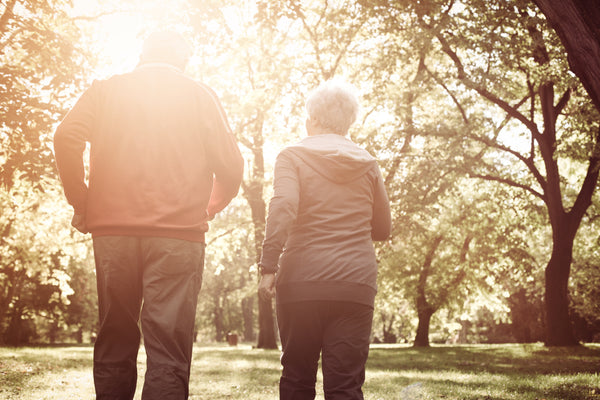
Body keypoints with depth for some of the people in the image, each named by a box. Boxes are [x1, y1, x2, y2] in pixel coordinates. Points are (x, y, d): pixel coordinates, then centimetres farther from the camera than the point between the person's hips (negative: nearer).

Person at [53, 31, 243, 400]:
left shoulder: (106, 89, 12)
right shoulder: (199, 95, 10)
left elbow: (67, 138, -3)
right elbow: (229, 163, 2)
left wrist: (81, 204, 6)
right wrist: (212, 207, 18)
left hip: (112, 230, 2)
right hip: (179, 232, -2)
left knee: (115, 343, 12)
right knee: (169, 349, -4)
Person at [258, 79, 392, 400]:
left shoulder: (293, 156, 2)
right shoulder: (367, 165, 13)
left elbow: (283, 207, -15)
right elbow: (382, 229, 17)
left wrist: (268, 266, -16)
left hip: (301, 280, -2)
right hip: (356, 282, 2)